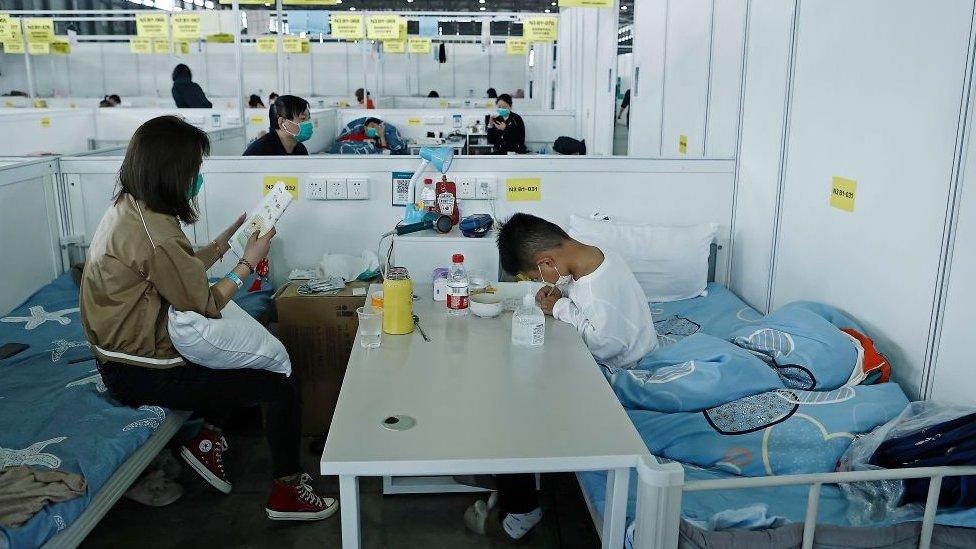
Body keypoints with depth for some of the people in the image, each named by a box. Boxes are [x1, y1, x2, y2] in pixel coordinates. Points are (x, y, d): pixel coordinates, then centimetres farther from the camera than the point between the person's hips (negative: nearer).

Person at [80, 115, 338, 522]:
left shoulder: (129, 207, 3)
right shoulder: (154, 232, -27)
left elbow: (186, 272, 9)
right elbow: (204, 305, -19)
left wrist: (231, 236, 8)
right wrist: (249, 262, -7)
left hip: (123, 352, 10)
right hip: (143, 374, -10)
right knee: (281, 388, -8)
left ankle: (207, 436, 23)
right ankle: (287, 493, 6)